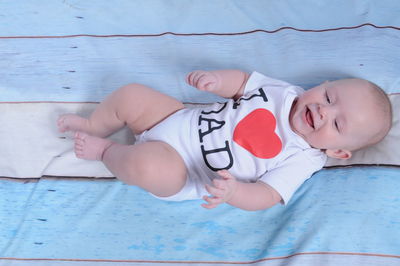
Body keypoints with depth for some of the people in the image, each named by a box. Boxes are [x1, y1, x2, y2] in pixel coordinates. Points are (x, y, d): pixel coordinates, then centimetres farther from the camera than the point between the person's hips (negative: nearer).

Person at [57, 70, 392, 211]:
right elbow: (244, 81, 8)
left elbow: (264, 196, -21)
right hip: (180, 119, 5)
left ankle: (106, 150, 0)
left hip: (178, 168, -5)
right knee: (130, 95, -4)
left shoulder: (301, 160, -15)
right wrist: (217, 79, -14)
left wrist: (232, 192, -42)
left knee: (148, 165, -34)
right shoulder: (286, 92, -2)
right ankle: (91, 127, 25)